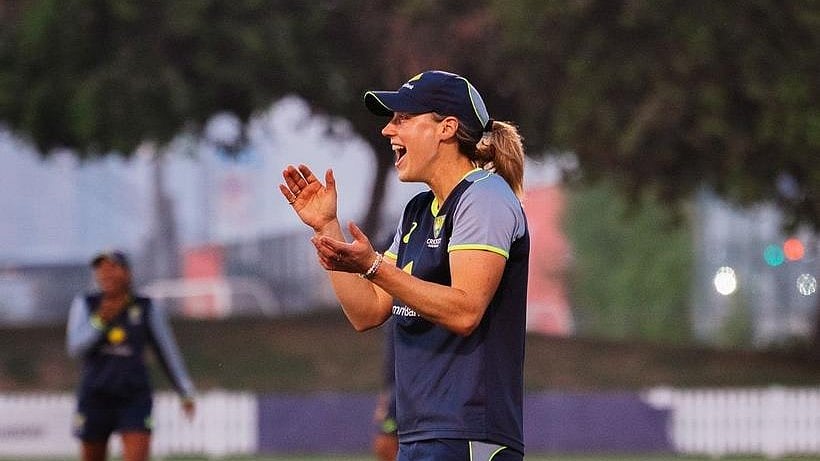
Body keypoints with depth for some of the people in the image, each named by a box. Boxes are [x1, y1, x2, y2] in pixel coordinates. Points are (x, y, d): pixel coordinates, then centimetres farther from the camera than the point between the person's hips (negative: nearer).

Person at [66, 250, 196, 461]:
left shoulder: (147, 309, 0)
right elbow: (75, 348, -10)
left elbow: (168, 352, 9)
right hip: (95, 397, 1)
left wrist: (186, 393, 12)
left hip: (135, 398, -1)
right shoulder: (84, 304, 0)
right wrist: (101, 321, -25)